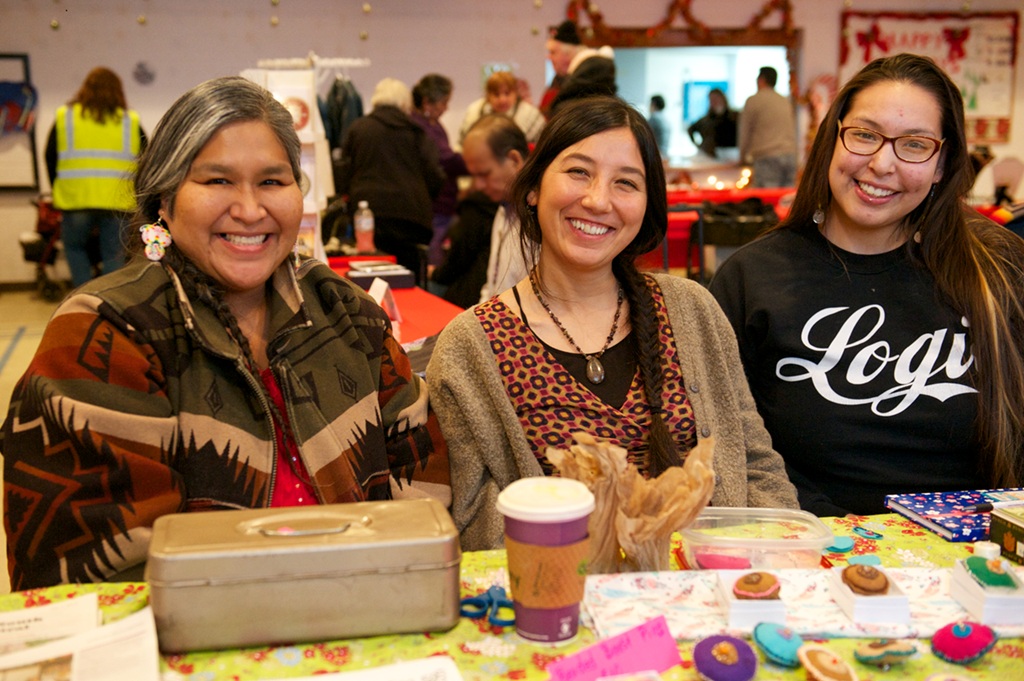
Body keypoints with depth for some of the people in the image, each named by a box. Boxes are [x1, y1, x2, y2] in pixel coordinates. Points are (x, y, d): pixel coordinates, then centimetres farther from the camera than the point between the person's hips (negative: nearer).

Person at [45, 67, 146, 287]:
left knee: (74, 246, 19)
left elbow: (51, 160, 15)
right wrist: (136, 196, 24)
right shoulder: (131, 121, 8)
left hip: (75, 201, 0)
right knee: (114, 255, 8)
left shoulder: (64, 117, 10)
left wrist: (59, 191, 27)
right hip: (118, 203, 0)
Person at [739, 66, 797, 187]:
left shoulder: (753, 100, 3)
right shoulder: (786, 102, 21)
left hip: (767, 156, -6)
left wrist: (743, 157, 21)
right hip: (790, 154, 6)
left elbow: (745, 132, 8)